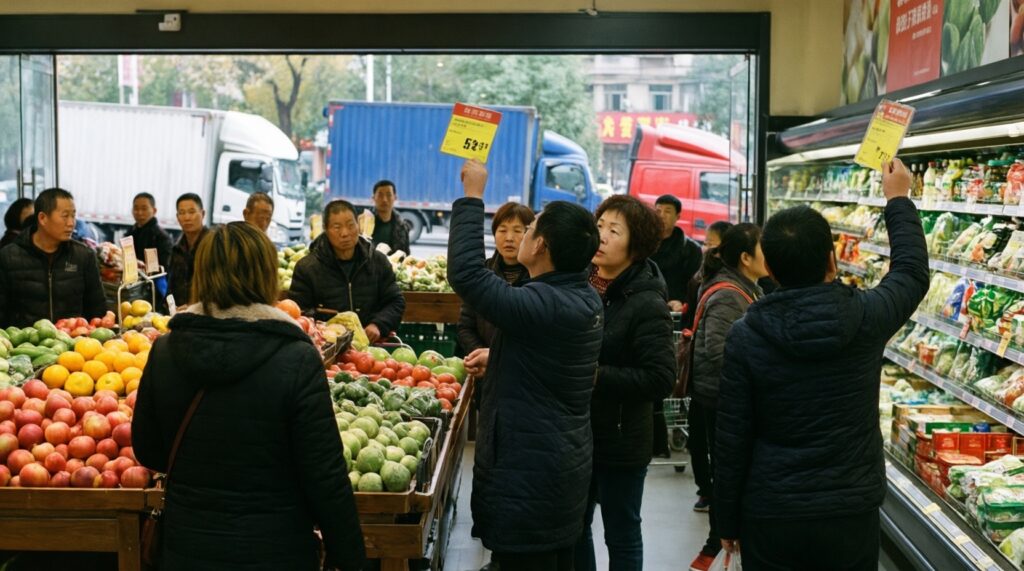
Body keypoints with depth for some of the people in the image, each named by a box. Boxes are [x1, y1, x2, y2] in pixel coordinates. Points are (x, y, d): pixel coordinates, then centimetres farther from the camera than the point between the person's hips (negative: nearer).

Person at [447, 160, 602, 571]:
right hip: (566, 464, 9)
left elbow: (465, 273, -28)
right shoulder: (586, 298, 3)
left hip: (529, 475, -9)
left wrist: (472, 197, -19)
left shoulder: (546, 305, -25)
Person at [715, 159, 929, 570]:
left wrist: (728, 521, 5)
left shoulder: (746, 337, -11)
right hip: (852, 515, 1)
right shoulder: (867, 319, -10)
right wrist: (898, 200, 26)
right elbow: (912, 272, 12)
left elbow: (731, 439, -7)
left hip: (770, 519, -1)